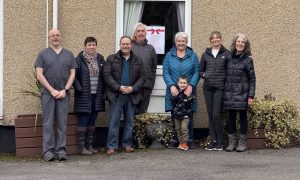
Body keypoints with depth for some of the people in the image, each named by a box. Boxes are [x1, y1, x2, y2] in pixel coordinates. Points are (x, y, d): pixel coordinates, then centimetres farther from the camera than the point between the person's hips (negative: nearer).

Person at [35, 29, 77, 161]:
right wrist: (52, 90, -9)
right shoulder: (43, 54, 6)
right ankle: (48, 151, -2)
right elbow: (39, 75, -1)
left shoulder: (68, 55, 12)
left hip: (64, 93, 2)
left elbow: (72, 74, 8)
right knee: (48, 123, -3)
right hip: (47, 93, -2)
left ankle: (61, 150, 4)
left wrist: (65, 90, -6)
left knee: (62, 123, 1)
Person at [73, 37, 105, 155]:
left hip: (97, 96, 5)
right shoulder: (79, 60, -5)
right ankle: (81, 147, 2)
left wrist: (103, 91, 6)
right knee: (83, 122, -2)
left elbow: (104, 76, 14)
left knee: (92, 122, 11)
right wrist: (79, 89, -14)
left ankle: (89, 145, 18)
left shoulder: (100, 59, 10)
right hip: (84, 96, -5)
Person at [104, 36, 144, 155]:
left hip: (132, 95, 3)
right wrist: (119, 87, -13)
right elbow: (107, 75, -3)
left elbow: (141, 78, 8)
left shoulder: (138, 61, 12)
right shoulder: (111, 59, 5)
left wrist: (133, 88, -9)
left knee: (129, 121, 7)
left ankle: (127, 144, 16)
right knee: (114, 121, -4)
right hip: (116, 95, -3)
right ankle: (112, 146, -1)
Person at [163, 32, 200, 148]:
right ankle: (175, 140, 8)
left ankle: (189, 141, 5)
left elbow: (196, 73, 1)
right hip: (173, 91, 1)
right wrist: (171, 86, -12)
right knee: (174, 117, 1)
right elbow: (165, 73, 2)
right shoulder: (169, 56, 9)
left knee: (189, 117, -1)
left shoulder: (193, 56, 7)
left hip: (188, 91, -1)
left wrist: (191, 85, -13)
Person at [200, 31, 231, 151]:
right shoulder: (206, 54, 13)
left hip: (220, 88, -4)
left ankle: (220, 142, 0)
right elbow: (200, 70, 20)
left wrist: (226, 79, -9)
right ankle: (213, 140, 11)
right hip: (208, 88, 4)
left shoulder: (226, 54, 3)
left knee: (217, 115, -9)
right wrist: (204, 75, 1)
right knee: (210, 115, 5)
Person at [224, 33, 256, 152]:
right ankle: (231, 142, 14)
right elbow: (226, 76, 12)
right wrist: (225, 91, 7)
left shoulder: (248, 59, -3)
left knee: (243, 117, 3)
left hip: (242, 94, -4)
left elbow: (252, 78, -4)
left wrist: (251, 95, -10)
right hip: (229, 93, 4)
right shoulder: (229, 58, 8)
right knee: (231, 118, 6)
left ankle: (242, 143, 12)